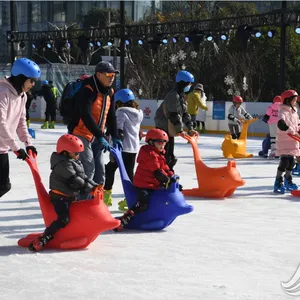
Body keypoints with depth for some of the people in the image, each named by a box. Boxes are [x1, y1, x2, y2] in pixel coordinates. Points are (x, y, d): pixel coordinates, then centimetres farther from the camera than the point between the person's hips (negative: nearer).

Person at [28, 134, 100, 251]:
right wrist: (90, 188, -21)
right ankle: (42, 239, -19)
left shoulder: (75, 163, 15)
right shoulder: (63, 164, -18)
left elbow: (83, 177, 15)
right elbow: (74, 180, -23)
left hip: (70, 197, 10)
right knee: (63, 220, -21)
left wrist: (95, 185, 2)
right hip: (60, 197, -10)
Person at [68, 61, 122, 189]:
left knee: (99, 170, 9)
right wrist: (100, 137, -32)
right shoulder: (88, 90, -21)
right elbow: (86, 116, -29)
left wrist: (115, 137, 2)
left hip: (96, 137, 8)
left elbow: (111, 116, 11)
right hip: (80, 134, -8)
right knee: (88, 169, -15)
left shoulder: (109, 92, 6)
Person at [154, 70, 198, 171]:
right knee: (165, 156, -10)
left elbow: (184, 113, 13)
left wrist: (190, 128, 6)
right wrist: (180, 130, -19)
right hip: (163, 128, -10)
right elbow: (174, 115, -24)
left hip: (170, 129, 10)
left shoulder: (180, 95, 12)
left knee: (170, 156, 16)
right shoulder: (174, 95, -20)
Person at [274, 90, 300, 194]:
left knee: (291, 161, 14)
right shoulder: (284, 111, -13)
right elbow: (281, 123, -31)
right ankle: (278, 183, -7)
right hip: (284, 140, -9)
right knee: (285, 161, -13)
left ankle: (288, 181, 29)